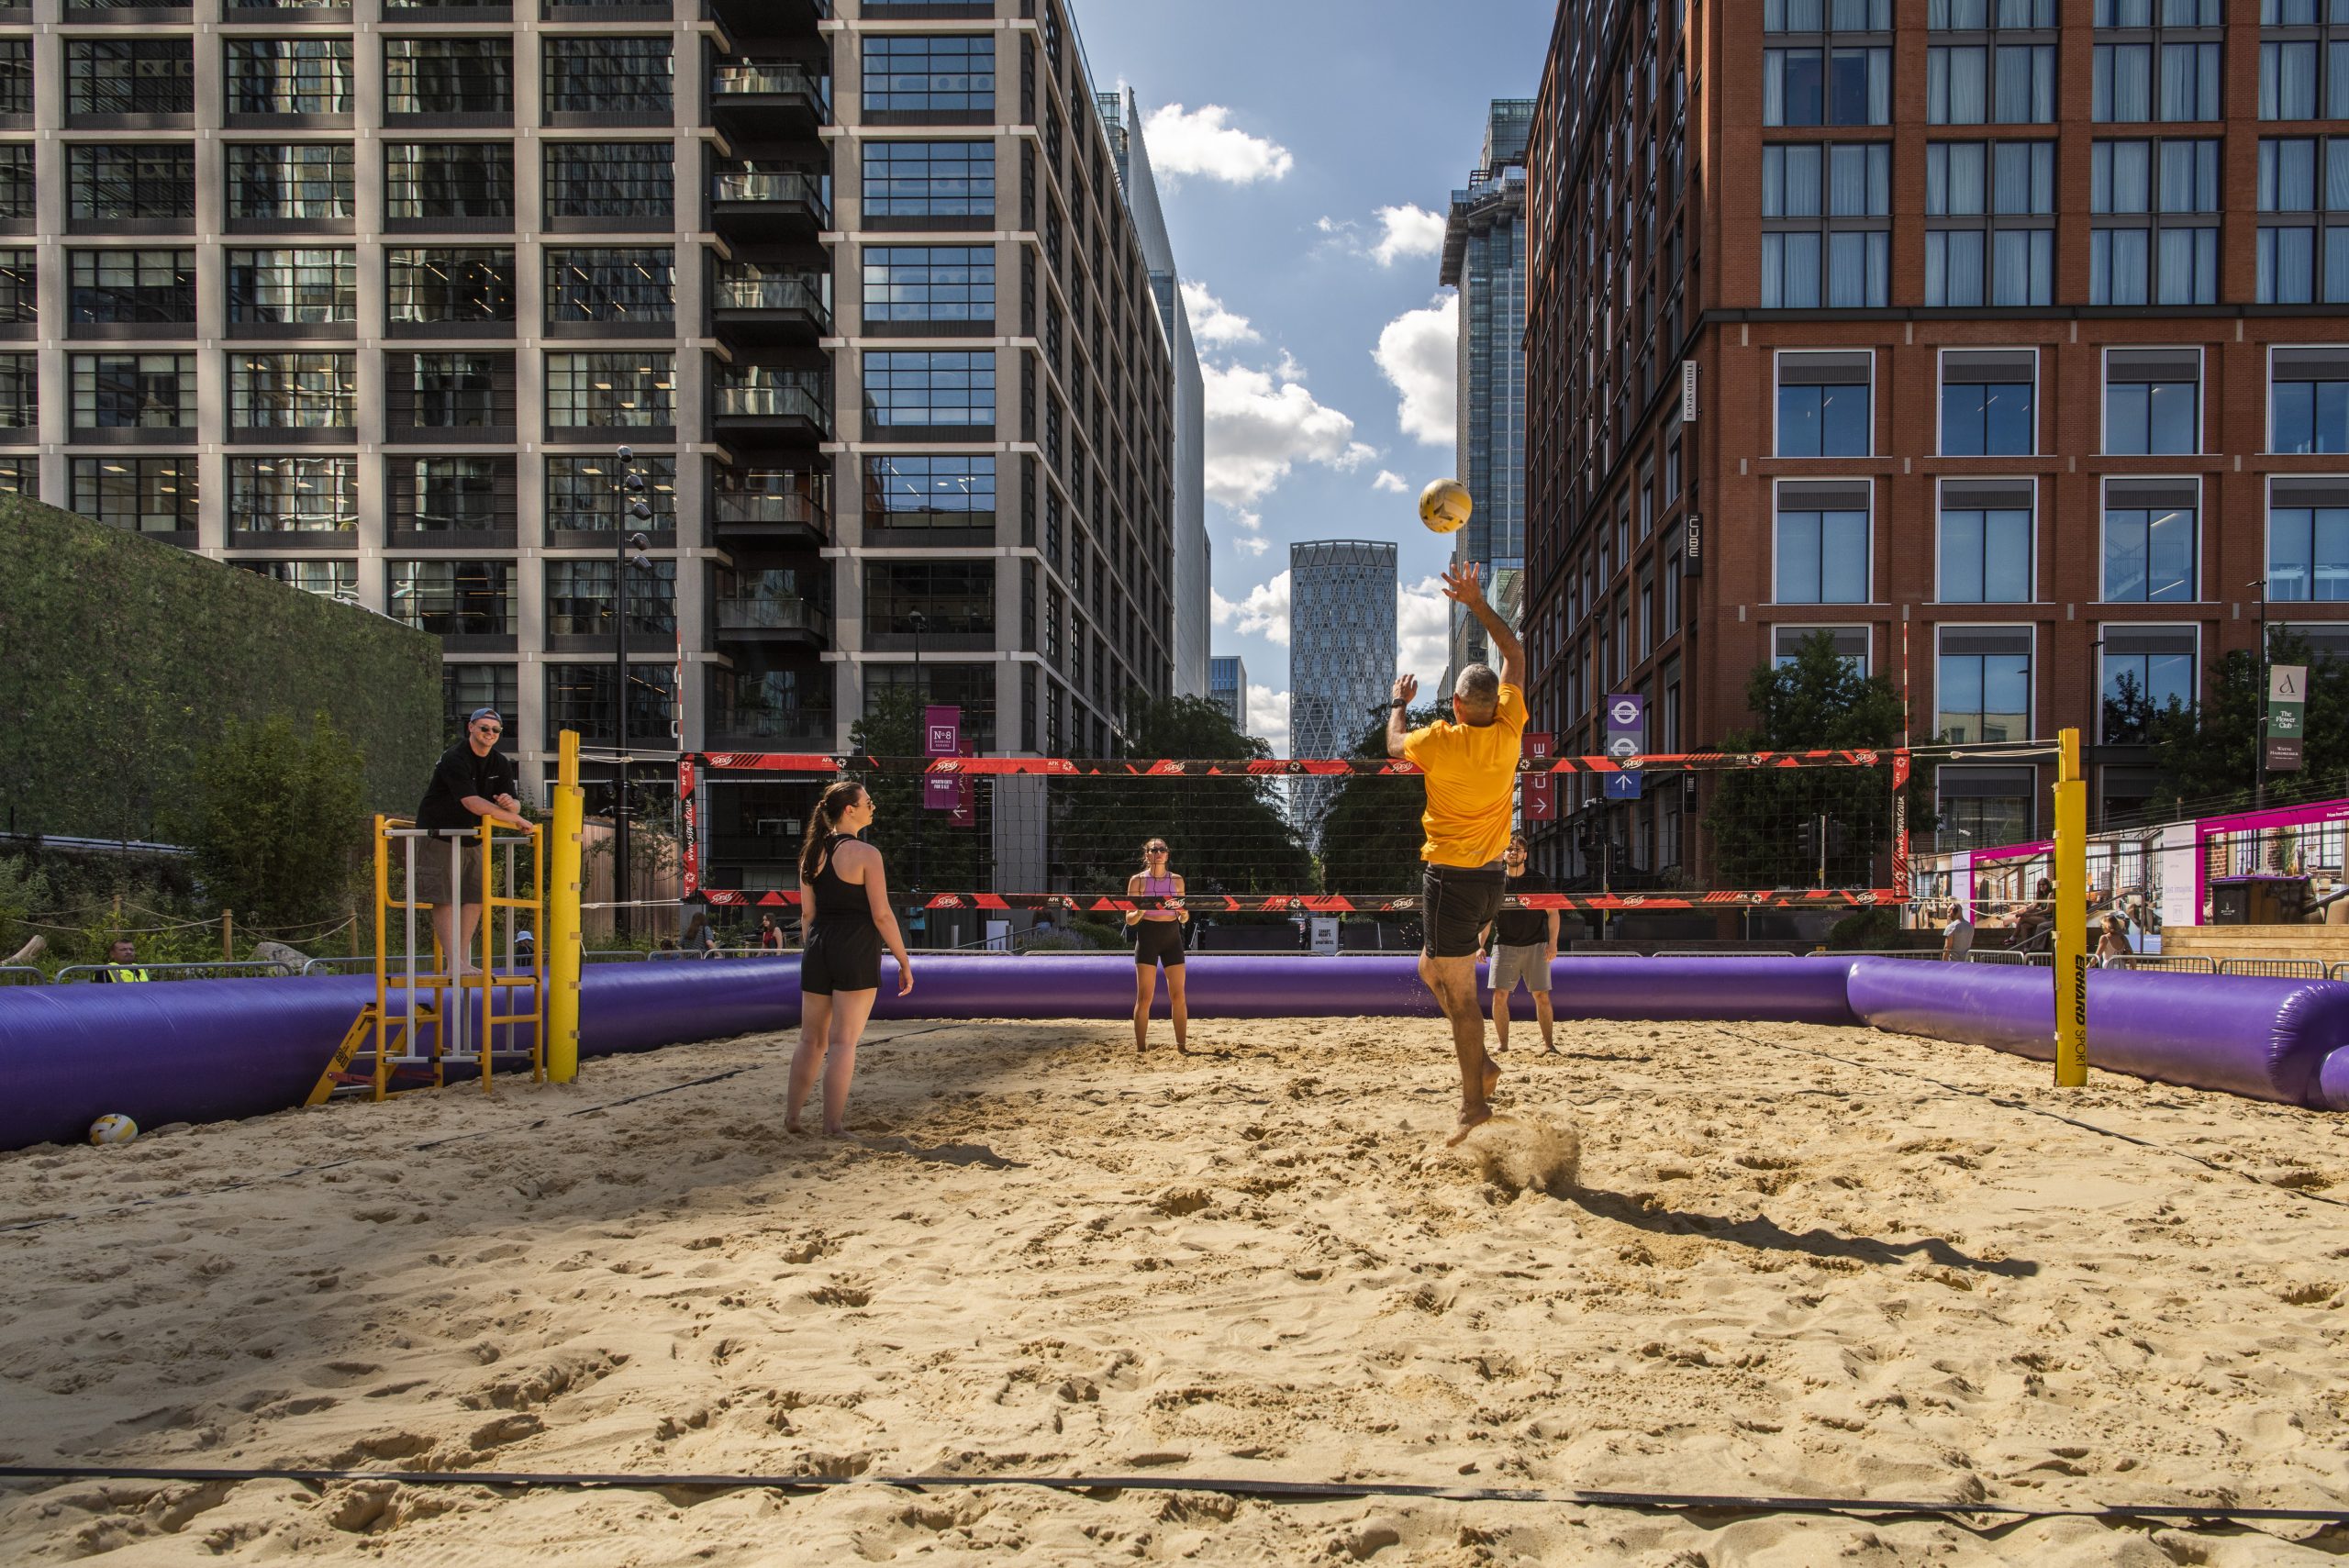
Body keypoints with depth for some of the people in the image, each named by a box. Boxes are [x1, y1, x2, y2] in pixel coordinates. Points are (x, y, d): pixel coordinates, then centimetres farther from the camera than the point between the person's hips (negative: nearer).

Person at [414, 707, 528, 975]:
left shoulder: (501, 763, 3)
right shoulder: (454, 759, -20)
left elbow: (514, 806, 2)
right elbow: (472, 803, -30)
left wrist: (510, 803, -25)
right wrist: (515, 819, -26)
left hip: (472, 838, 7)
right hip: (439, 835, -7)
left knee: (475, 897, 4)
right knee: (444, 899, -9)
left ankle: (464, 961, 11)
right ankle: (454, 963, -11)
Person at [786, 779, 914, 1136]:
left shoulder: (812, 853, 10)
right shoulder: (865, 854, -10)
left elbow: (808, 912, 12)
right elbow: (882, 915, -12)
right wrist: (904, 962, -6)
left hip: (818, 949, 6)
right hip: (856, 952, -6)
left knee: (811, 1040, 15)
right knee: (843, 1041, -2)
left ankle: (792, 1116, 20)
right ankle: (833, 1126, 1)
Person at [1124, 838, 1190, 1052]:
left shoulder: (1177, 880, 8)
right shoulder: (1138, 880, -1)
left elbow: (1183, 918, 14)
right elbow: (1129, 919, 0)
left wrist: (1184, 913, -9)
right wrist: (1140, 912, -21)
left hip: (1172, 937, 3)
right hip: (1147, 938, -3)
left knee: (1178, 996, 1)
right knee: (1144, 997, -4)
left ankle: (1182, 1046, 8)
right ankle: (1141, 1048, 2)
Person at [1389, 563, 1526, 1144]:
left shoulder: (1441, 740, -15)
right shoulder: (1508, 732, -3)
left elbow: (1395, 744, 9)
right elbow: (1515, 654, 10)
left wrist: (1399, 702, 26)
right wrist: (1476, 601, 13)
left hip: (1451, 877, -6)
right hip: (1492, 877, 6)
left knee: (1460, 993, -2)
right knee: (1433, 969, 23)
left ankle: (1475, 1104, 0)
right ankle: (1479, 1063, 16)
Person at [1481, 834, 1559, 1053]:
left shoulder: (1540, 880, 2)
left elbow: (1553, 913, 3)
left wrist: (1553, 943, -7)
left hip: (1536, 945, -1)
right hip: (1504, 946, 1)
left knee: (1542, 996, -3)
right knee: (1500, 995, -7)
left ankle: (1548, 1043, 8)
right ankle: (1501, 1043, 3)